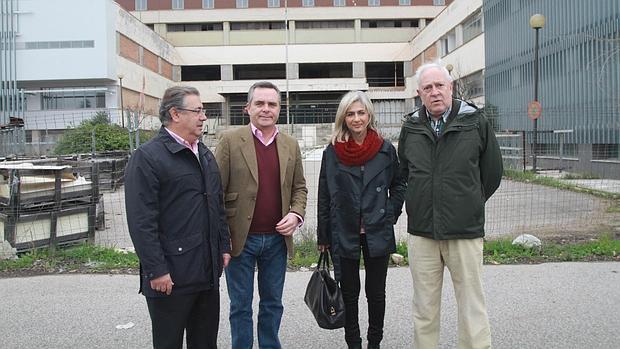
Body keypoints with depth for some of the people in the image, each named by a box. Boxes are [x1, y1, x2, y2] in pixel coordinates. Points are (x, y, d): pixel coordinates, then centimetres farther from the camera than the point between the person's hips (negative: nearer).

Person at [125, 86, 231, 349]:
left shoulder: (205, 155, 13)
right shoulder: (147, 157, -12)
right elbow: (141, 221, -17)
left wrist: (224, 247, 14)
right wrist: (156, 270, -18)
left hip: (208, 271, 7)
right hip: (170, 276, -7)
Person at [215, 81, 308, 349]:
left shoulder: (291, 145, 7)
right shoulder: (230, 141, -5)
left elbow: (299, 187, 13)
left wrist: (296, 214, -6)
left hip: (277, 238, 4)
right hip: (240, 239, -3)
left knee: (273, 303, 17)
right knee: (241, 306, 11)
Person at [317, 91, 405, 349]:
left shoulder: (386, 150, -1)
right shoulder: (332, 152, -2)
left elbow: (399, 185, 11)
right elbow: (324, 197, 1)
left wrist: (389, 214, -2)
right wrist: (323, 236, 2)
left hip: (377, 233, 0)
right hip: (343, 234, 0)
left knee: (376, 293, 12)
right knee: (349, 293, 10)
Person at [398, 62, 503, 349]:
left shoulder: (475, 121, -2)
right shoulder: (410, 127, 6)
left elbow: (492, 172, 8)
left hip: (465, 231, -2)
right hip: (421, 232, 3)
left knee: (472, 307, 5)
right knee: (424, 309, 12)